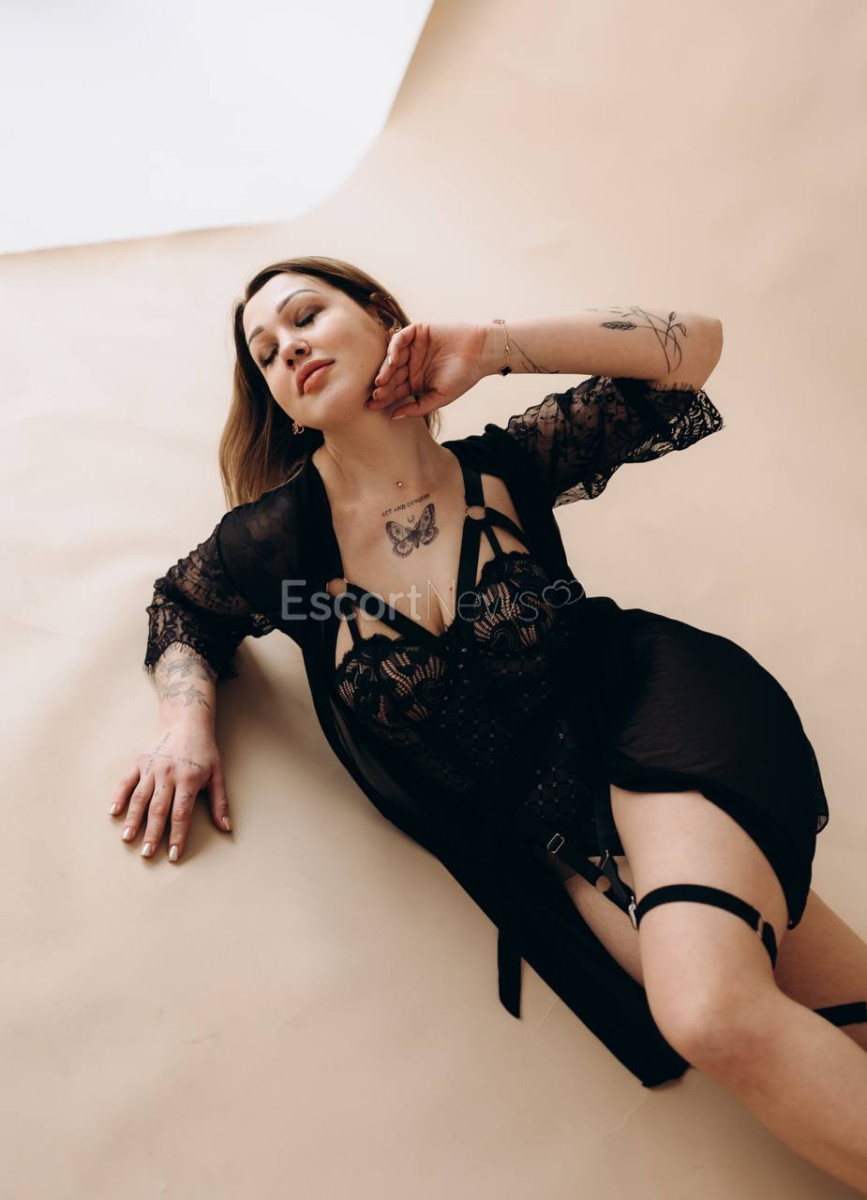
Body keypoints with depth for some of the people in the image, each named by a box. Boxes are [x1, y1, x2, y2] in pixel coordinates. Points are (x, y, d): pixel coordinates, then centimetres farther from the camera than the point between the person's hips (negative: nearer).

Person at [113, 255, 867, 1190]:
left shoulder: (506, 466, -5)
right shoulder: (281, 537, -5)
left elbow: (694, 345, -4)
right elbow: (181, 604, 16)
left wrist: (493, 344, -12)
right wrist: (186, 721, -3)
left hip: (648, 711, 0)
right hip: (550, 839, 1)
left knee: (715, 1011, -25)